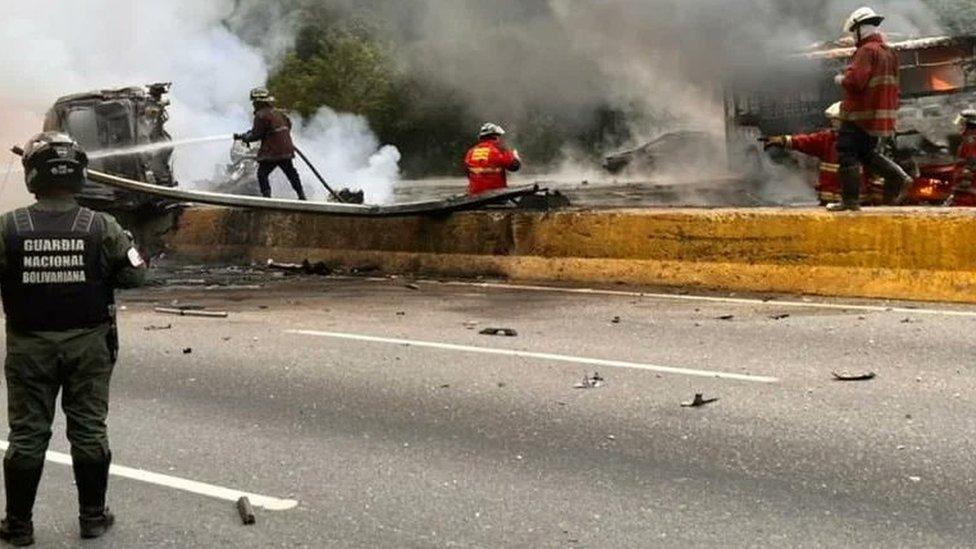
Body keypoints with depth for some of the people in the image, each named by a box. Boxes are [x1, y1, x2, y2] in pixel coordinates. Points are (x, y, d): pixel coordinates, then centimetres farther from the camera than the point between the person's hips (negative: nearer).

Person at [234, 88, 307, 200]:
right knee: (291, 173, 18)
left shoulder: (261, 115, -12)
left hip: (271, 152, -7)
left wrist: (243, 137, 2)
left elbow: (256, 135, -13)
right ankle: (301, 195, 22)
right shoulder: (278, 112, 11)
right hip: (286, 149, 7)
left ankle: (266, 195, -8)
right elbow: (289, 124, 22)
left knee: (262, 174, 2)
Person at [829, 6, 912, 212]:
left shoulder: (867, 50, -14)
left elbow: (855, 80, -25)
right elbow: (896, 88, 20)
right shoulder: (889, 53, 15)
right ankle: (899, 178, 4)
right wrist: (893, 109, 24)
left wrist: (841, 79, -5)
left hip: (860, 115, -9)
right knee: (869, 153, 20)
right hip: (884, 116, 9)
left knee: (848, 154, -2)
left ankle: (850, 199, -3)